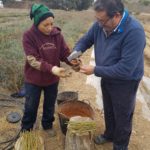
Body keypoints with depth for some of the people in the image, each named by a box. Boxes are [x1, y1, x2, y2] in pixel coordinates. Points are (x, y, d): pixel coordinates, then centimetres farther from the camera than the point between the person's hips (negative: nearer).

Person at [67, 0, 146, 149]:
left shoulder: (134, 32, -33)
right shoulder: (100, 24, -13)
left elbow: (125, 70, -34)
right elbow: (86, 39, 5)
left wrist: (95, 70, -29)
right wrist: (77, 51, -17)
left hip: (125, 83, -6)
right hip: (107, 78, 6)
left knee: (122, 117, 15)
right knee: (108, 111, 26)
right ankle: (109, 134, 53)